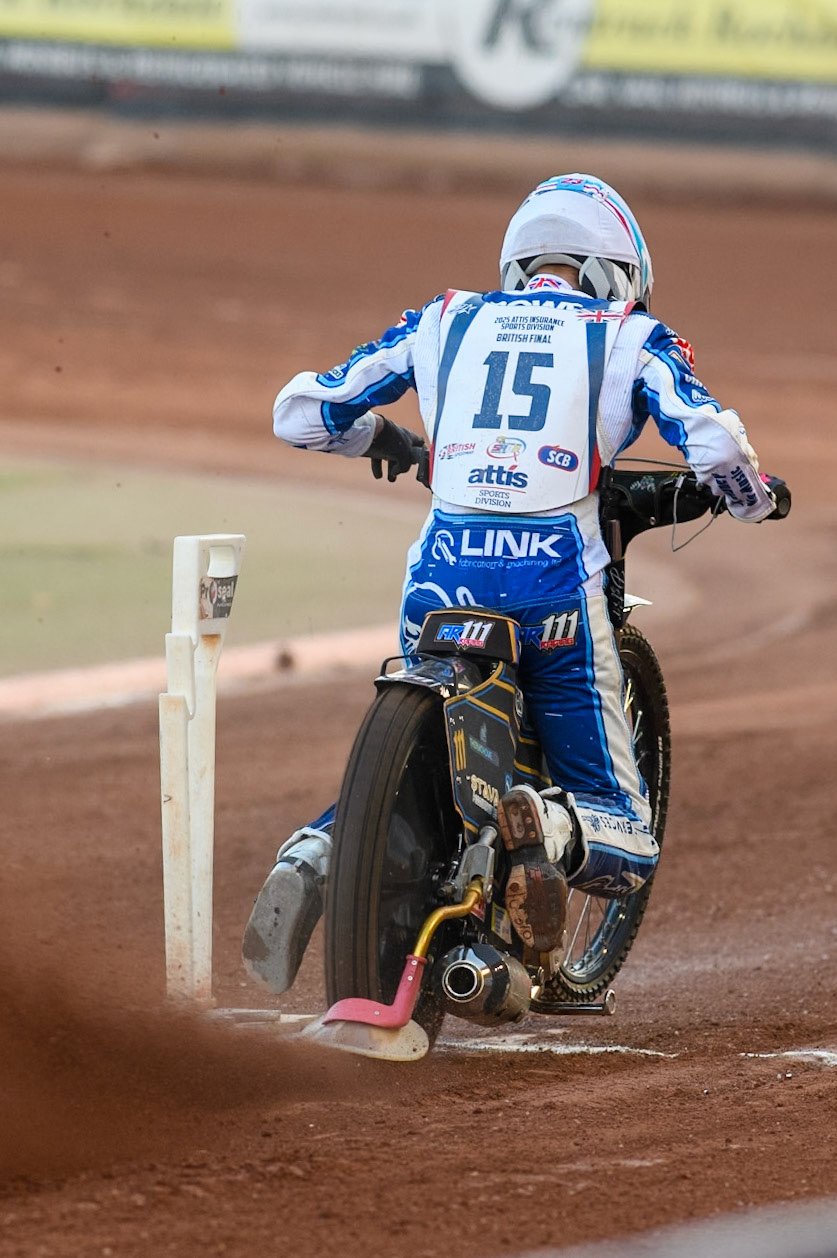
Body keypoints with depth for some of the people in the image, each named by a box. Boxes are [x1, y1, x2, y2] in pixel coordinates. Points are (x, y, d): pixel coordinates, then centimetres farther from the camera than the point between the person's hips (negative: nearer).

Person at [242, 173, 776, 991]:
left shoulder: (444, 321, 19)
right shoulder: (628, 334, 12)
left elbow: (299, 411, 20)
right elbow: (712, 441, -4)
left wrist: (379, 438, 41)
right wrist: (750, 495, 19)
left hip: (442, 570, 3)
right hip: (553, 573, -3)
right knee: (623, 842, 7)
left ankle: (311, 856, -5)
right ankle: (551, 828, -29)